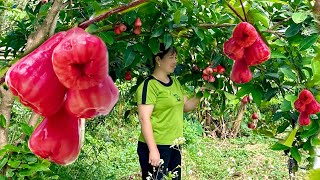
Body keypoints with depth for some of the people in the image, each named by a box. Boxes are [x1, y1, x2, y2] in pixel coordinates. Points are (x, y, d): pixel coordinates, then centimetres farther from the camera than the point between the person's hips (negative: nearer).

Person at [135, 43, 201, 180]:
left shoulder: (175, 82, 12)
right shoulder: (149, 86, -14)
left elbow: (186, 106, 21)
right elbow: (144, 119, -19)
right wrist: (153, 149, -23)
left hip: (175, 146, 8)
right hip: (156, 147, -8)